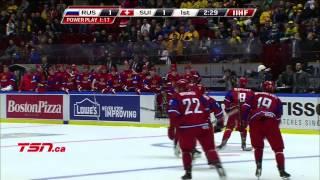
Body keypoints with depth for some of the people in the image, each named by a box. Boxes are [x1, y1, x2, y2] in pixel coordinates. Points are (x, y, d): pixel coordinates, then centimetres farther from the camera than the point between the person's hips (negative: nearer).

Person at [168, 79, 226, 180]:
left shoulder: (176, 97, 10)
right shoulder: (199, 95, 19)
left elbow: (173, 112, -7)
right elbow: (214, 105, 15)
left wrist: (172, 128, -6)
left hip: (186, 127, -2)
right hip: (203, 125, 2)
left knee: (186, 150, 16)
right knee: (209, 148, 8)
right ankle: (218, 166, -9)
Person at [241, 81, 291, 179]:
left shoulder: (255, 95, 20)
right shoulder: (277, 100, 20)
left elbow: (245, 107, 9)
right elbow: (278, 117, 16)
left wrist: (243, 119, 14)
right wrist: (275, 127, 26)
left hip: (255, 122, 1)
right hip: (270, 123, -1)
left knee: (258, 146, 22)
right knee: (278, 148, 7)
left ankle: (259, 166, 10)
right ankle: (282, 171, 1)